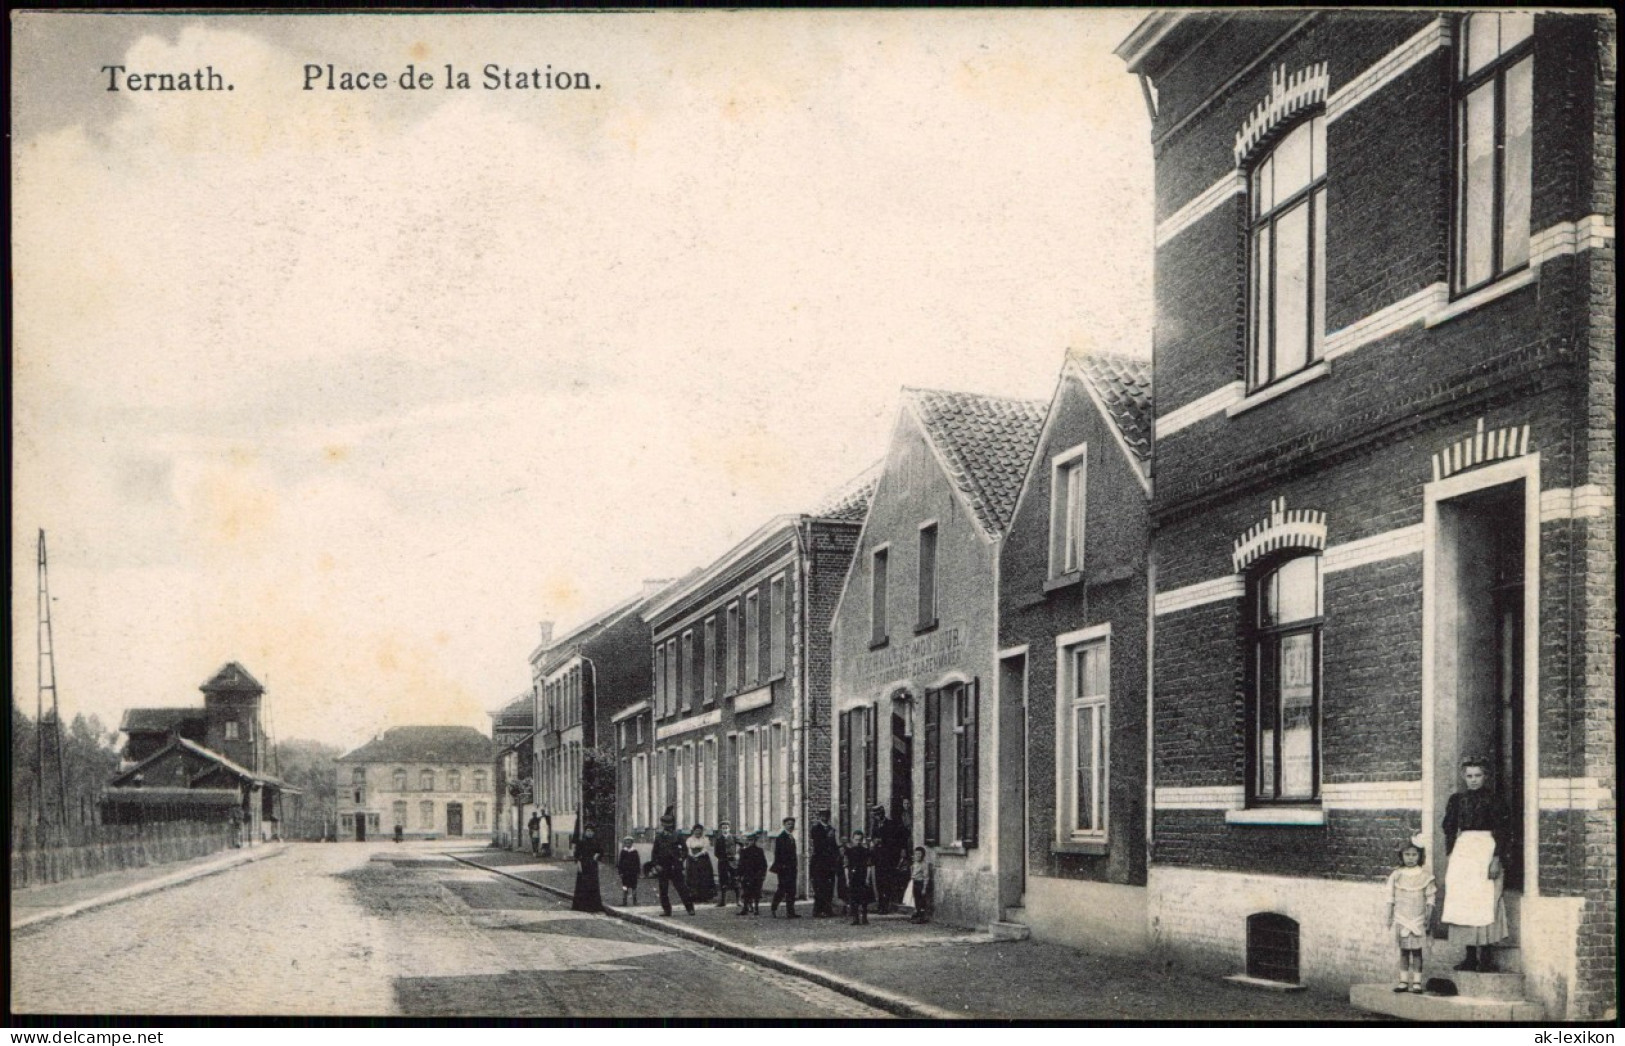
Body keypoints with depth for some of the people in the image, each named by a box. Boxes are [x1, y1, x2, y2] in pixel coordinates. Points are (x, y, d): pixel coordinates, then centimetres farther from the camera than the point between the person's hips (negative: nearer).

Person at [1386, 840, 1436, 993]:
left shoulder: (1424, 875, 0)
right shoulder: (1396, 875, 4)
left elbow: (1430, 897, 3)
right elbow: (1391, 897, 8)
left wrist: (1428, 916, -2)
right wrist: (1390, 916, 6)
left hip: (1418, 919, -1)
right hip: (1401, 918, 1)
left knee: (1417, 950, -1)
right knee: (1403, 950, 4)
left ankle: (1417, 982, 4)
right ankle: (1403, 981, 8)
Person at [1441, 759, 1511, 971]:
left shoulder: (1493, 800, -2)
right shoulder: (1457, 799, 11)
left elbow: (1503, 831, -4)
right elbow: (1450, 829, 16)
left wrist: (1497, 859, -11)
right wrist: (1449, 856, 11)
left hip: (1486, 850, -5)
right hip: (1462, 851, 5)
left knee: (1485, 902, -8)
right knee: (1463, 903, 2)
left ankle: (1485, 957, -4)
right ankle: (1471, 956, 7)